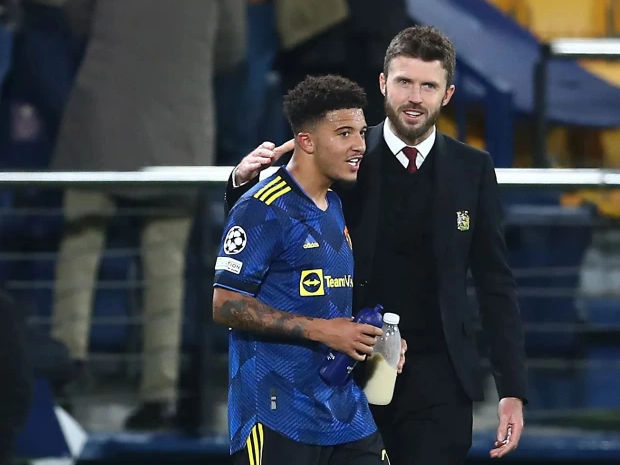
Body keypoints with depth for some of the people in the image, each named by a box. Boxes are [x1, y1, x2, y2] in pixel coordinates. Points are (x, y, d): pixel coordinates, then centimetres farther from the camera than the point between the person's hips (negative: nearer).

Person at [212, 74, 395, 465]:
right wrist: (321, 330, -18)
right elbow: (226, 305, -16)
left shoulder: (336, 207, 16)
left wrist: (370, 338, 6)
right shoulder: (262, 210, -11)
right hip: (278, 415, -8)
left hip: (346, 414, 8)